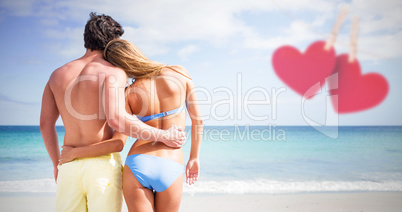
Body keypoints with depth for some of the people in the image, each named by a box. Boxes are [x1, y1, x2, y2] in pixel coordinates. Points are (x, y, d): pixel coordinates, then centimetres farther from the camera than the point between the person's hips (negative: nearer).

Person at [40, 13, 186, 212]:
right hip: (103, 164, -5)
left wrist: (56, 163, 23)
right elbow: (116, 119, -26)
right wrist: (164, 136, -18)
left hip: (70, 165, 5)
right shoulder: (113, 72, -10)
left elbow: (45, 124, 11)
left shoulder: (57, 74, 9)